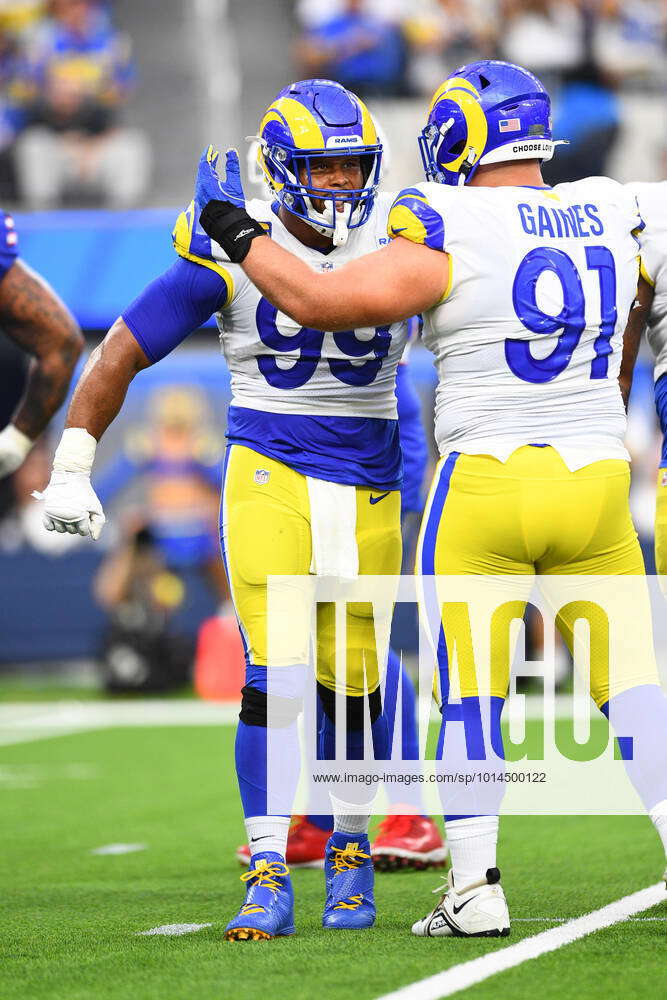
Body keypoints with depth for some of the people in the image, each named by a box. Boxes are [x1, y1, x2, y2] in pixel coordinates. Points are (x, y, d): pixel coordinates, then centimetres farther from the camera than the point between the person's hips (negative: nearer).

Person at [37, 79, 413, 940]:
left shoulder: (403, 246, -1)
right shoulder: (235, 250, -7)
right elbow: (123, 351, -1)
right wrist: (70, 469, -3)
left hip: (367, 485, 2)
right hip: (268, 472, -2)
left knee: (353, 683, 5)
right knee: (276, 673, -13)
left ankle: (350, 850, 26)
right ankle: (268, 876, -9)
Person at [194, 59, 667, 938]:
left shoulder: (450, 239, -11)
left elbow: (321, 302, -12)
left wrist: (235, 232, 1)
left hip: (485, 486, -3)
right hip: (597, 480, 4)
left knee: (470, 693, 6)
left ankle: (475, 885, 5)